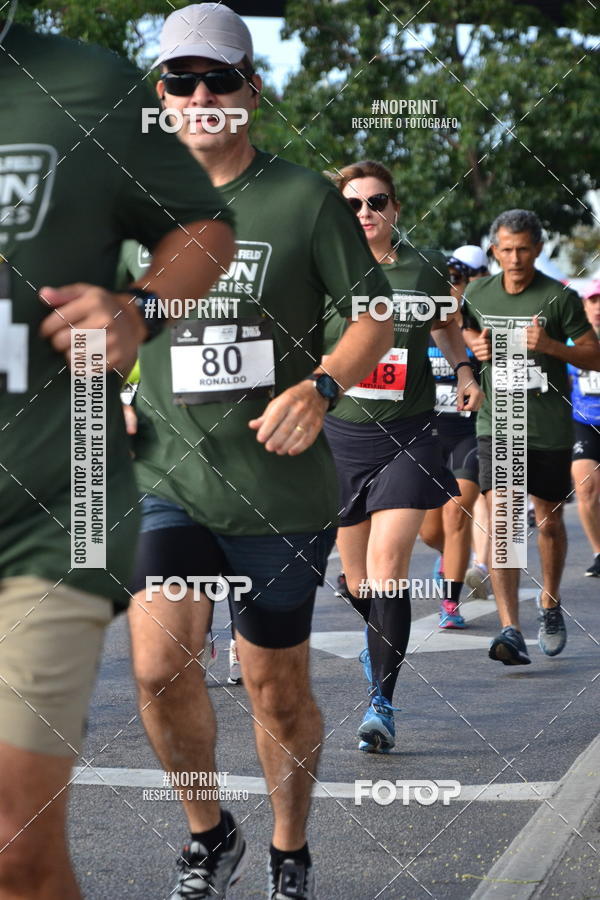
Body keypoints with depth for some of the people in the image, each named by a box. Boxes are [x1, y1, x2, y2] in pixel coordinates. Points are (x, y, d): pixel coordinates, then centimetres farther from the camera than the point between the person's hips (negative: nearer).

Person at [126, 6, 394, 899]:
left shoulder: (304, 195, -2)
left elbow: (376, 318, 0)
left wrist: (319, 387, -18)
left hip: (282, 489, -1)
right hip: (169, 481, 1)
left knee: (277, 687, 8)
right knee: (158, 665, -17)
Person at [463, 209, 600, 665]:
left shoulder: (560, 298, -7)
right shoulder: (478, 295, 3)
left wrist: (550, 346, -20)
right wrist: (476, 345, 2)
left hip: (550, 427, -1)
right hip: (497, 423, 1)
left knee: (549, 523, 12)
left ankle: (550, 605, 38)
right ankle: (511, 632, -19)